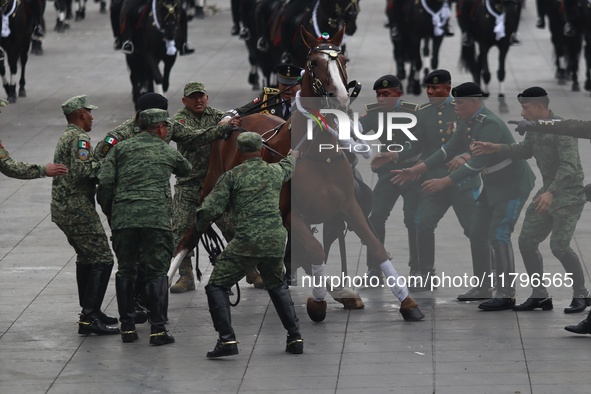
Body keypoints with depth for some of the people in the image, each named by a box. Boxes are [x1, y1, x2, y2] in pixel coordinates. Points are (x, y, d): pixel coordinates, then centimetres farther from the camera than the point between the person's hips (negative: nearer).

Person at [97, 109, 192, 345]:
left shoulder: (121, 149, 14)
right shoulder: (168, 152, 14)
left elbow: (105, 183, 4)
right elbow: (186, 170, 34)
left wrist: (110, 213, 16)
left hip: (123, 217, 2)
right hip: (156, 217, -2)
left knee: (125, 272, 14)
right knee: (157, 273, 3)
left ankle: (127, 328, 15)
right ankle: (158, 330, -2)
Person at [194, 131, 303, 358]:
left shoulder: (232, 176, -1)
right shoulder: (275, 172, 14)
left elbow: (211, 209, -4)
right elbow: (288, 168, 41)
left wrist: (200, 226, 18)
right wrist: (292, 156, 65)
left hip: (247, 243, -5)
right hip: (276, 241, 5)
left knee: (216, 287, 4)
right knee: (277, 286, 29)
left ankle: (227, 340, -11)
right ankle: (295, 337, 24)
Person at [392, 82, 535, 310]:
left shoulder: (489, 125, -28)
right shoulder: (467, 122, 1)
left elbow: (478, 161, -33)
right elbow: (451, 149, 5)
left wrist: (445, 182, -35)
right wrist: (416, 171, 0)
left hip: (513, 185, -10)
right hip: (493, 185, 10)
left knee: (499, 235, -14)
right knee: (477, 233, 9)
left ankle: (506, 294, -11)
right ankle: (481, 288, 18)